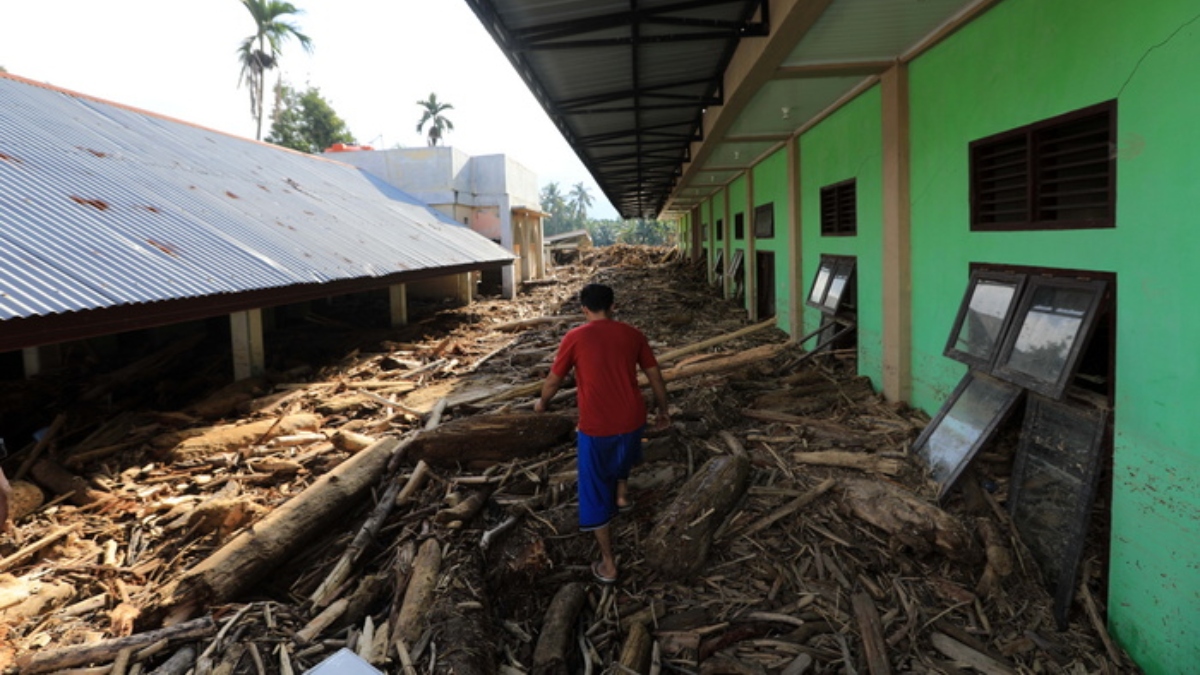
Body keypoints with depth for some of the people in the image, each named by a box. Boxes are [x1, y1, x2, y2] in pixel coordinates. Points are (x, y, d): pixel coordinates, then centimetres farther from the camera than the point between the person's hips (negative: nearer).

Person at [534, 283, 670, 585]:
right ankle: (622, 493, 47)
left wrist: (542, 403, 23)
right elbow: (655, 376, 8)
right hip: (632, 420, 3)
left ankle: (608, 564, 18)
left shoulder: (575, 337, -7)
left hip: (595, 426, -3)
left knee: (596, 493, 11)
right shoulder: (632, 334, 1)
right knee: (623, 448, 41)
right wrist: (663, 410, 24)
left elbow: (553, 381, 3)